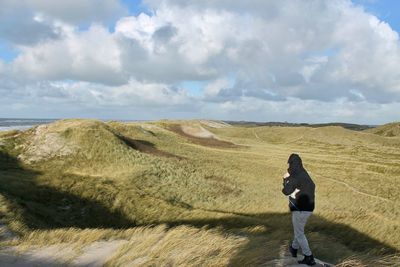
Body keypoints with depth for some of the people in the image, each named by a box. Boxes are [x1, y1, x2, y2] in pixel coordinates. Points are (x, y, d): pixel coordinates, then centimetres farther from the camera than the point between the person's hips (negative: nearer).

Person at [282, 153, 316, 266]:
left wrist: (286, 179, -5)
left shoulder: (295, 177, -20)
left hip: (300, 209, -9)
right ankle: (294, 248, 44)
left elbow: (286, 191, -20)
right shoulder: (305, 175, 6)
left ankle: (309, 257, 6)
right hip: (308, 208, 9)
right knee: (299, 230, 25)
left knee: (299, 233, 4)